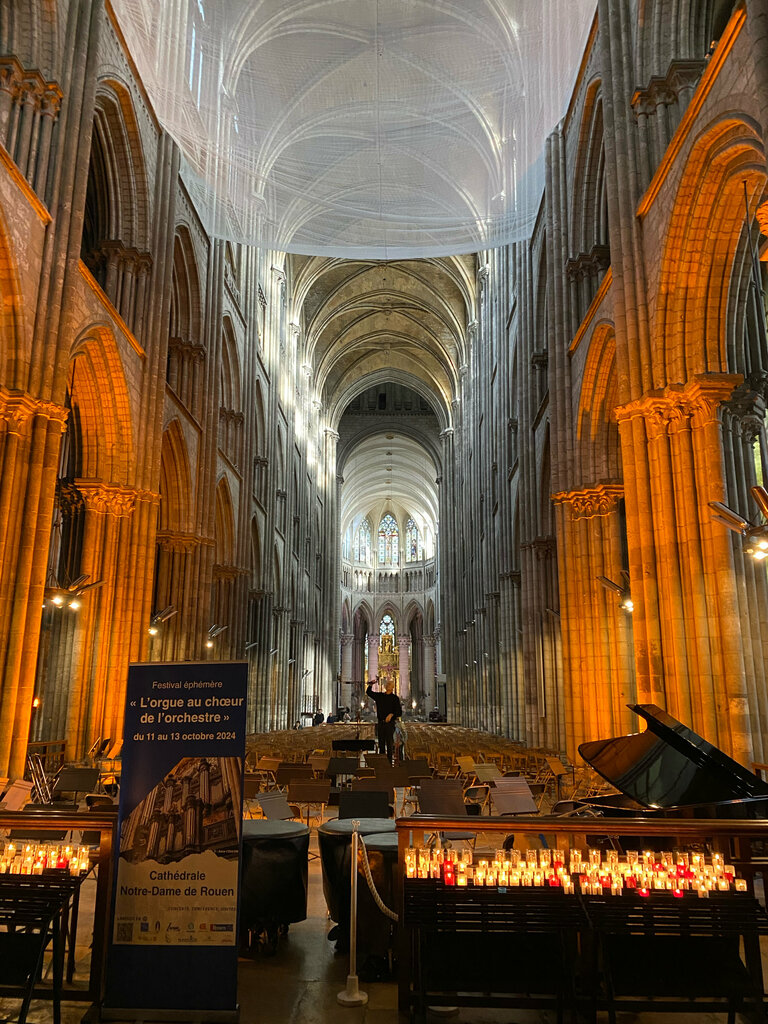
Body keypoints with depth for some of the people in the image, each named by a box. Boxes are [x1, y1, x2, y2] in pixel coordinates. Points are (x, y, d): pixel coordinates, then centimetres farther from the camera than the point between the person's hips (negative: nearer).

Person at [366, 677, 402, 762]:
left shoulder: (395, 698, -1)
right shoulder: (380, 696, 12)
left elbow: (399, 712, -5)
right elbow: (369, 692, 21)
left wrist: (391, 714, -21)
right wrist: (371, 684, 4)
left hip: (390, 723, -4)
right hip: (380, 723, 4)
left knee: (389, 743, -3)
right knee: (381, 743, 9)